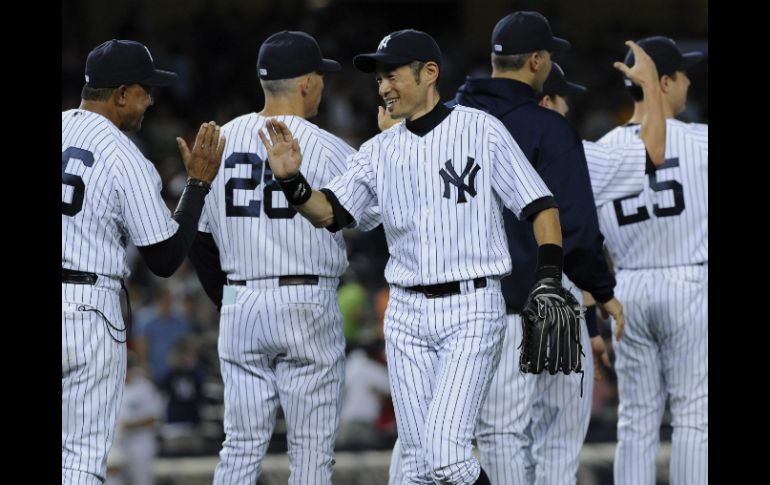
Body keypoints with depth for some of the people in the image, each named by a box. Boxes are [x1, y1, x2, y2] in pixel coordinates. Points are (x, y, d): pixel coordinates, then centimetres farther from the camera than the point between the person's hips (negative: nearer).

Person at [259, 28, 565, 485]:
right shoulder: (379, 151, 10)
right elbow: (329, 211, 0)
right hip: (407, 314, 5)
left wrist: (549, 279, -17)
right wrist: (291, 180, -20)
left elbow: (541, 206, -4)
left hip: (472, 310, -5)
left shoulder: (480, 130, -3)